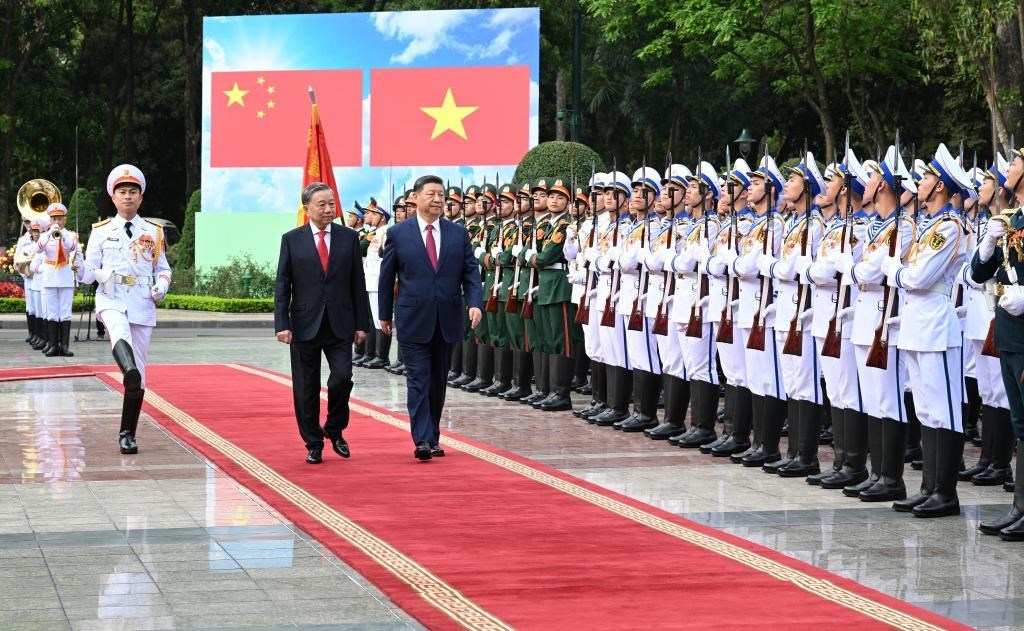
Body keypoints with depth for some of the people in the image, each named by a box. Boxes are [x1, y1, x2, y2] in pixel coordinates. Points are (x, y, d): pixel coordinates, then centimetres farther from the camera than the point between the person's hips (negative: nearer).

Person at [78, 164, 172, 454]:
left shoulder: (154, 232, 12)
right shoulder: (101, 231, 9)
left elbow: (163, 268, 17)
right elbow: (89, 273, 7)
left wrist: (162, 284, -4)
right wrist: (78, 267, -16)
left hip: (142, 305, 2)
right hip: (111, 301, -2)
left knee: (138, 376, 2)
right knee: (119, 331, -39)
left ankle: (127, 434, 12)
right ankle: (129, 370, -68)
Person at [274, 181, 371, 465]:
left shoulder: (349, 237, 5)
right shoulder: (292, 239, 2)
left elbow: (358, 283, 6)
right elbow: (282, 286, 1)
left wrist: (362, 324, 3)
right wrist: (282, 324, -8)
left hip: (340, 324, 0)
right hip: (305, 325, 0)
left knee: (342, 378, -11)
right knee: (306, 388, 4)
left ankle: (335, 431, 14)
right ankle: (313, 444, 15)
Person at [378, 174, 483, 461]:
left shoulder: (458, 233, 6)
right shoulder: (398, 233, -1)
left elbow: (471, 273, 5)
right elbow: (387, 277, 5)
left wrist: (475, 303, -12)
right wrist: (385, 315, 7)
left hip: (447, 320, 3)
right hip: (413, 319, -3)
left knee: (438, 382, 11)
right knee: (418, 381, -8)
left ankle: (433, 437, 20)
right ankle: (423, 440, -12)